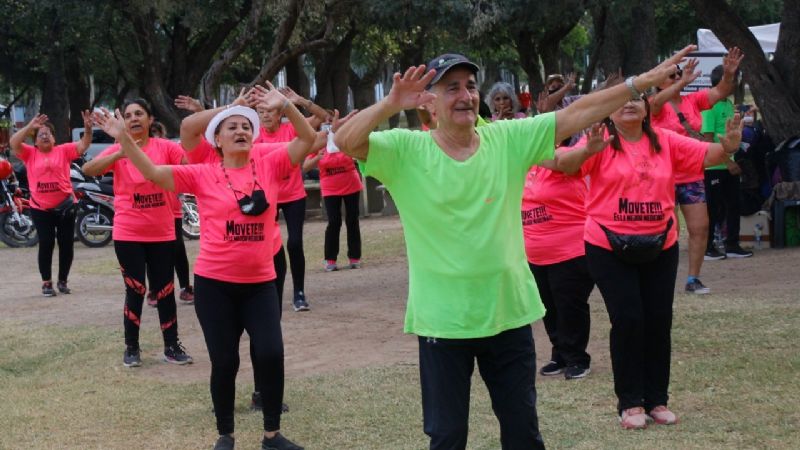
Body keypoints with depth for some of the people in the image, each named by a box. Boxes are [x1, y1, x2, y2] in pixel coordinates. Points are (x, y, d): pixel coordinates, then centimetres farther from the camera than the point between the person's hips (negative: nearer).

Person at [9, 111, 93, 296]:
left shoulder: (63, 151, 3)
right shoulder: (30, 153, 3)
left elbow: (83, 145, -6)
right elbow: (13, 143, -11)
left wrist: (88, 128, -24)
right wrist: (30, 126, -21)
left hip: (65, 206, 1)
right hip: (40, 209, -1)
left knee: (67, 244, 5)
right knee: (46, 244, 1)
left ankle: (62, 281, 19)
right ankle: (46, 283, 9)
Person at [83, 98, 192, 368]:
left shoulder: (165, 147, -2)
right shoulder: (118, 150, -5)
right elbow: (88, 169, -20)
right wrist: (121, 153, -36)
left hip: (162, 233, 1)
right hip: (128, 234, -1)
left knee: (165, 290, 7)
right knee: (135, 290, 2)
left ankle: (171, 346, 17)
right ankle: (131, 348, 14)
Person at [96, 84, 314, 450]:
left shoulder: (269, 166, 2)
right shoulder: (202, 175, -2)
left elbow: (307, 138, -1)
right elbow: (153, 173, -7)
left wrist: (285, 106, -15)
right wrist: (124, 138, -18)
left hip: (260, 283, 1)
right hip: (215, 283, -1)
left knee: (271, 353, -7)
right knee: (224, 362, 4)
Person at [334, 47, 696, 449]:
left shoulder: (509, 139, -2)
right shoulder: (406, 150, -8)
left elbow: (576, 115, -4)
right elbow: (346, 142, -21)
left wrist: (643, 81, -8)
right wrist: (390, 104, -35)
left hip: (508, 312, 3)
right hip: (442, 320, -2)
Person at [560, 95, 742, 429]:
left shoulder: (665, 141, 2)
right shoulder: (601, 142, -9)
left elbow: (706, 155, -1)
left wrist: (727, 148, -24)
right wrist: (587, 151, -44)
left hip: (660, 246, 4)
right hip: (609, 248, -4)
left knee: (659, 320, 7)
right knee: (627, 320, -4)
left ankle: (657, 399, 19)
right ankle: (630, 402, 8)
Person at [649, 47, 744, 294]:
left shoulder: (692, 101, 6)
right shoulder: (657, 106, -8)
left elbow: (720, 92, 1)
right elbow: (656, 102, -31)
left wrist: (728, 74, -20)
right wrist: (683, 83, -43)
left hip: (693, 177, 5)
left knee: (700, 228, 4)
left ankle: (693, 279, 14)